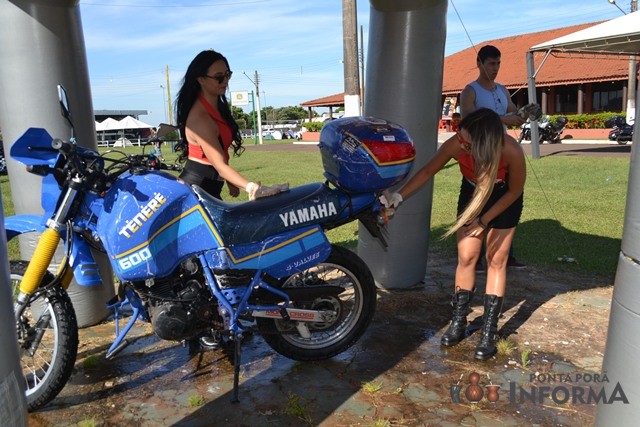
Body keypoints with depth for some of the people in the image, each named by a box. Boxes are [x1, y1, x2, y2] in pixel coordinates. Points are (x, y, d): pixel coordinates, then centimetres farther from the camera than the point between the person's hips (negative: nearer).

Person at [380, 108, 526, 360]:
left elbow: (515, 190, -19)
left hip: (504, 199, -2)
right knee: (466, 257, -2)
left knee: (496, 260, -1)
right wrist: (398, 197, -25)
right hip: (471, 193, 2)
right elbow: (428, 171, -18)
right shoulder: (456, 145, -34)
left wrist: (484, 219, -18)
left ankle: (489, 331, 6)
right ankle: (458, 323, 12)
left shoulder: (511, 151, -38)